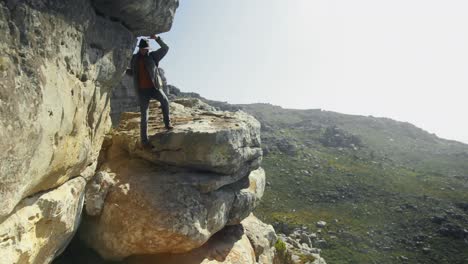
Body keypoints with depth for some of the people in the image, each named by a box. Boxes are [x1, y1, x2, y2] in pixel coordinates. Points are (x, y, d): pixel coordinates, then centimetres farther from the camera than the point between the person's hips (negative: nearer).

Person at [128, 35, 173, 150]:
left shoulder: (153, 56, 4)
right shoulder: (134, 59, 11)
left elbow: (165, 48, -3)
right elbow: (132, 72, 22)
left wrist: (157, 38, -12)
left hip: (154, 87, 0)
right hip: (142, 90, 0)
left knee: (165, 101, -24)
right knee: (144, 116, -2)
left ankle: (167, 123, -7)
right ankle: (144, 141, 1)